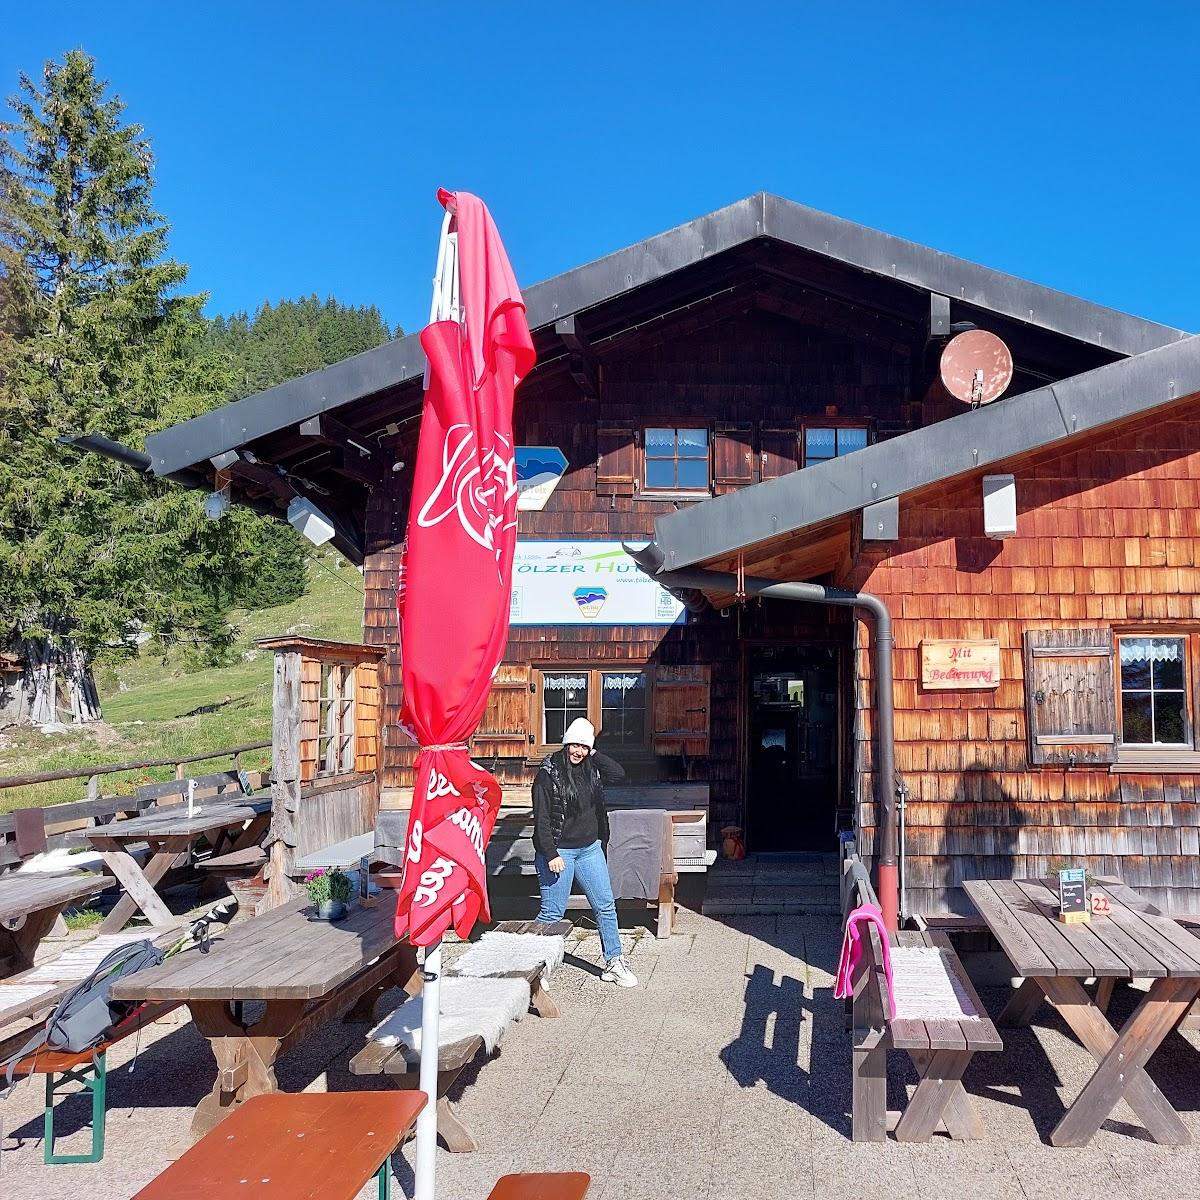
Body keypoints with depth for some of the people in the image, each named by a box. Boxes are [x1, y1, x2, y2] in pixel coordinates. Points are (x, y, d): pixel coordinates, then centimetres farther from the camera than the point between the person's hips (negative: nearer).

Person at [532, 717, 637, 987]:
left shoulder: (591, 768, 6)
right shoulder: (548, 774, -12)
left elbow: (619, 774, -3)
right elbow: (542, 818, -14)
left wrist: (594, 754, -6)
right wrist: (551, 854, -19)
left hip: (590, 849, 6)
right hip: (558, 852, -6)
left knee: (605, 906, 9)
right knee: (552, 913, -1)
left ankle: (614, 962, 20)